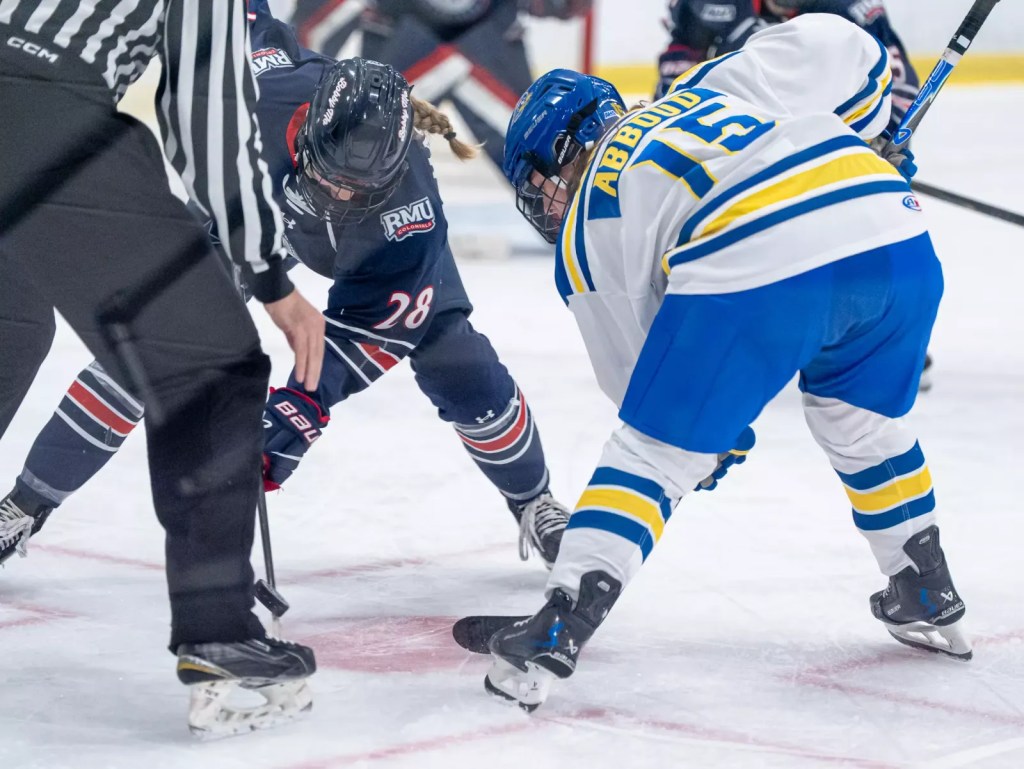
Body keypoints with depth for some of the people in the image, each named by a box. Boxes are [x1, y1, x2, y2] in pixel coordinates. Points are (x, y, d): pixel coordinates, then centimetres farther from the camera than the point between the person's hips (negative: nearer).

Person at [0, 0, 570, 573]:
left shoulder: (411, 208, -42)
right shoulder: (270, 93, -42)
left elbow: (369, 326, -36)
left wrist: (306, 405, -45)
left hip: (379, 243, -1)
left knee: (460, 368, -11)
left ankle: (534, 502, 19)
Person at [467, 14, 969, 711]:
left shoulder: (583, 236, 23)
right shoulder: (714, 86, 32)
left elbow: (635, 374, 28)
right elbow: (832, 45, 21)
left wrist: (710, 436, 44)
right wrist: (863, 139, 37)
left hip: (748, 269, -5)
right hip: (893, 233, 5)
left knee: (653, 453, 11)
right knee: (863, 420, 31)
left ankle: (557, 634, 2)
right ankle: (929, 600, 41)